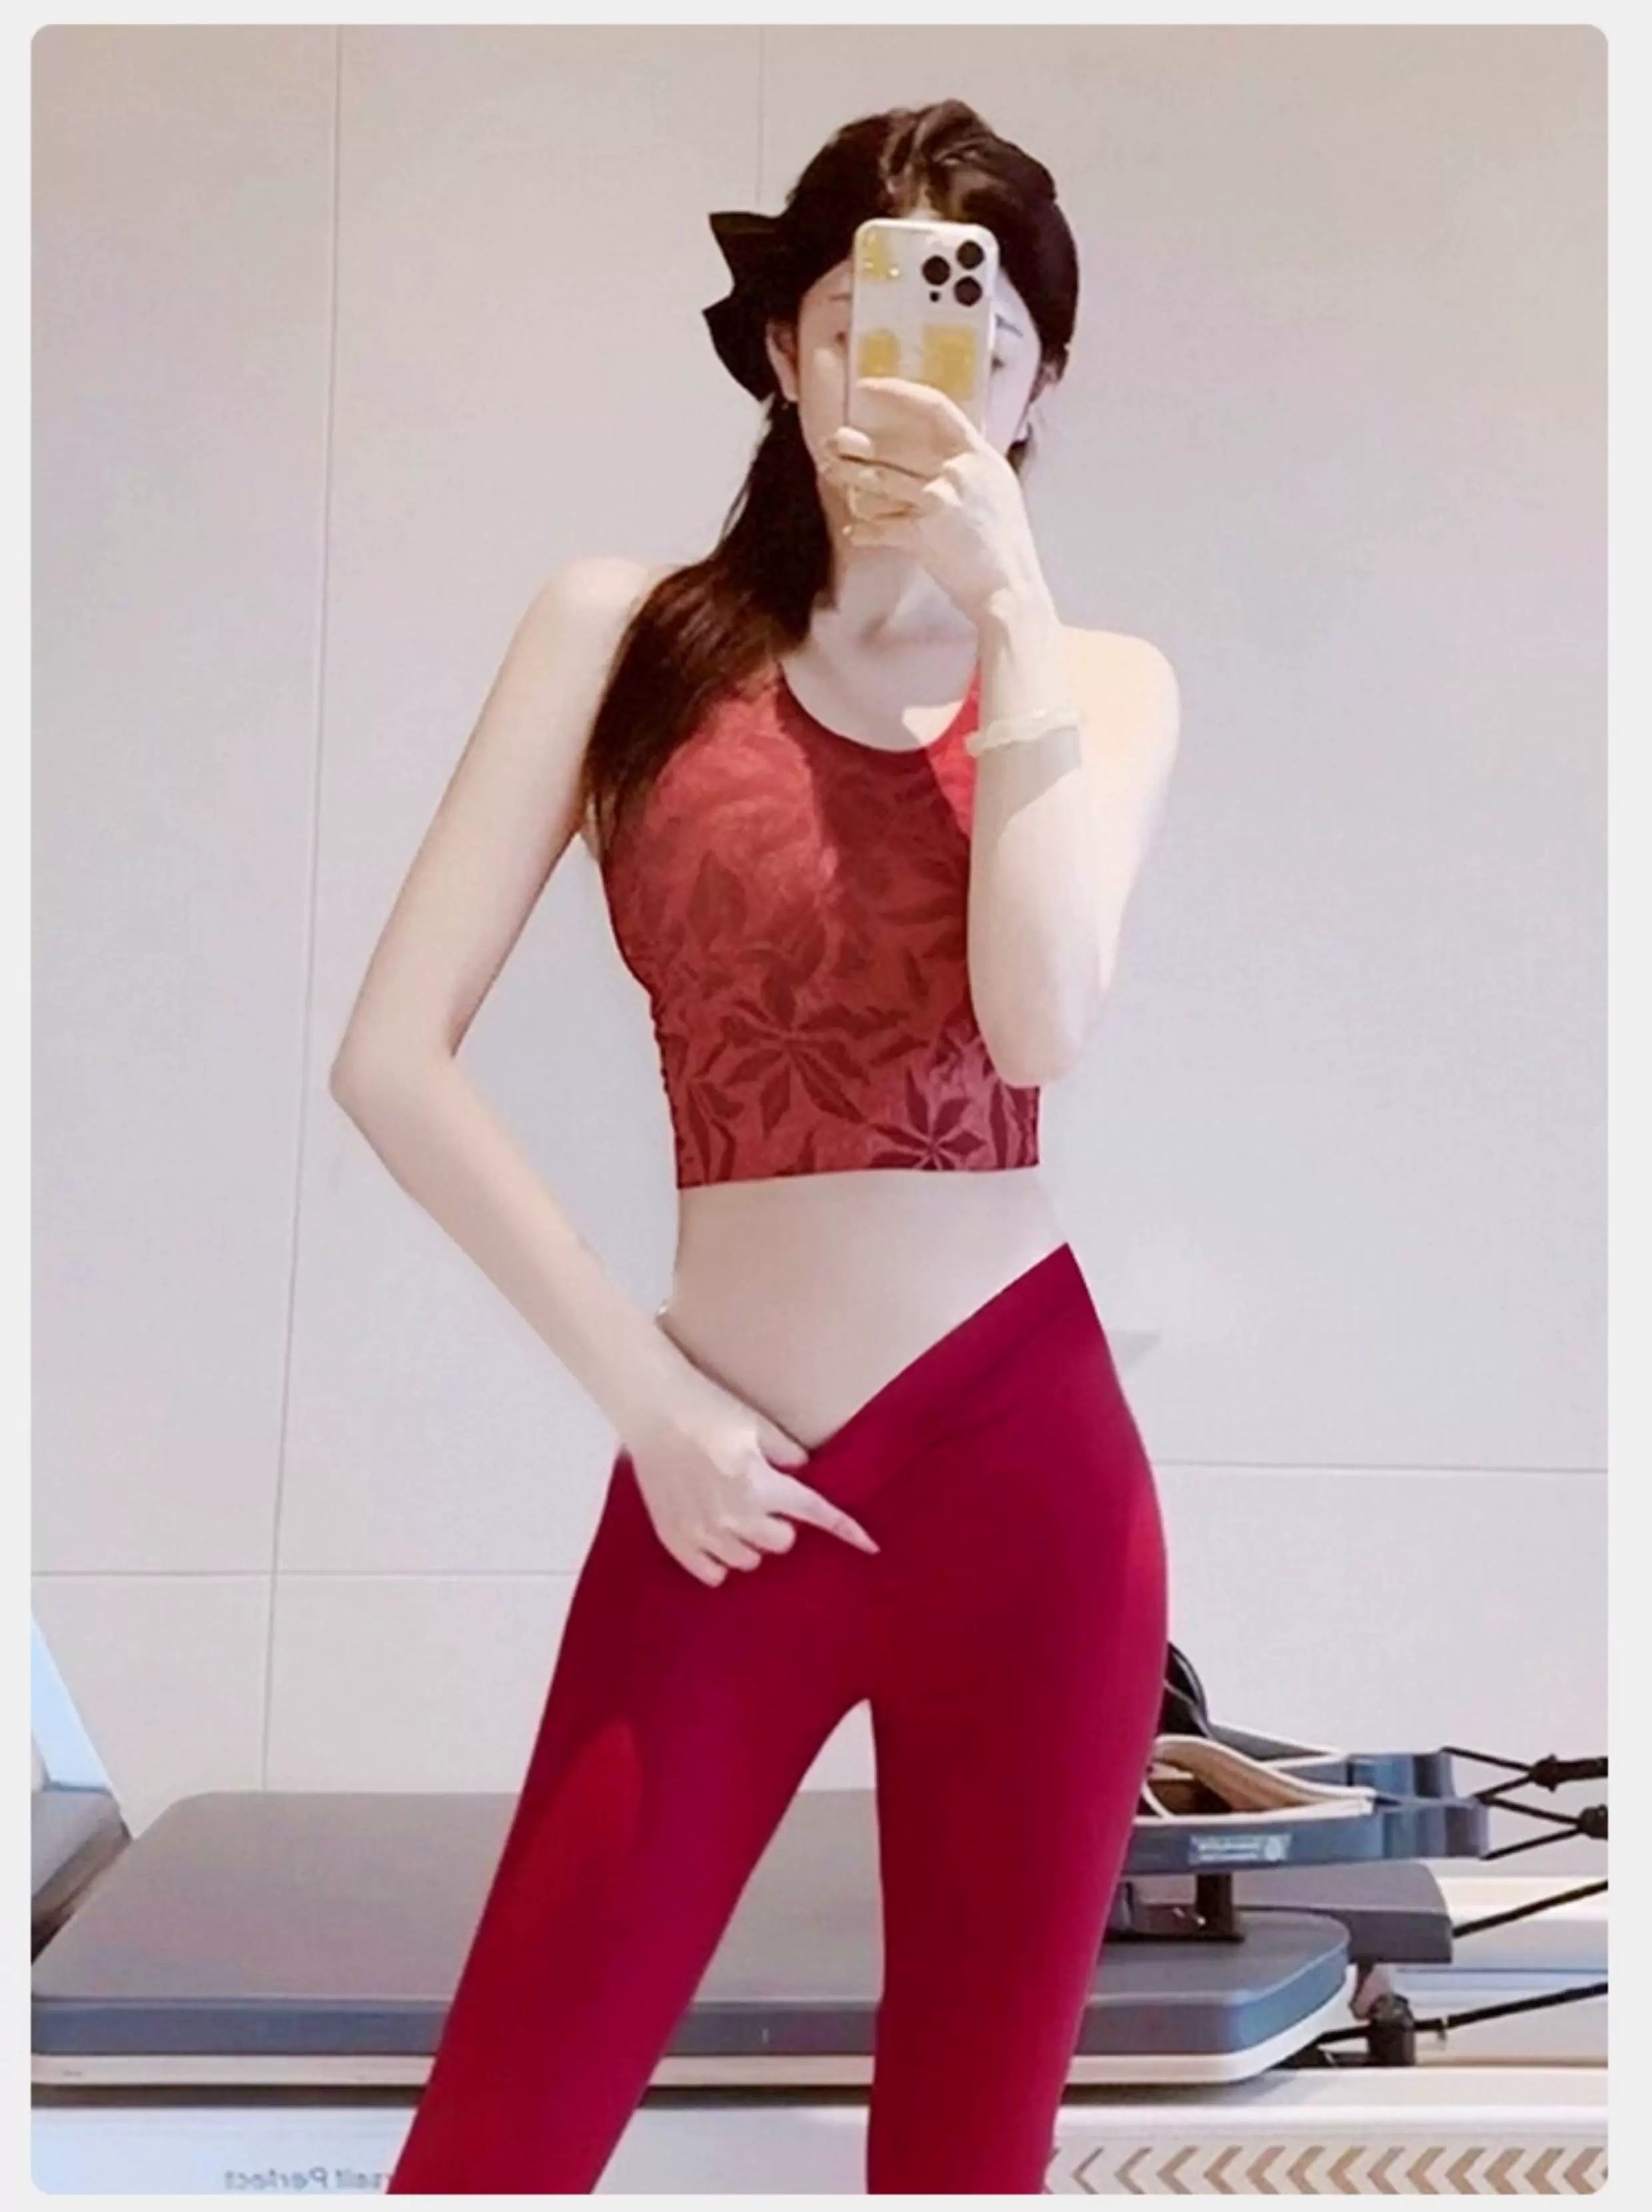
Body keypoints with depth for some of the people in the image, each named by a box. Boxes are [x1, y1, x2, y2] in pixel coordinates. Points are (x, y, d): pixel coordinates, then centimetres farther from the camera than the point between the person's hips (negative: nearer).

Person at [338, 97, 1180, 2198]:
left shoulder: (1100, 681, 8)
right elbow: (392, 1055, -4)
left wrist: (1004, 604, -12)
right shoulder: (625, 626, 2)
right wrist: (642, 1392, -7)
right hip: (728, 1478, -1)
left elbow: (1039, 1024, -12)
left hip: (1027, 1459, 2)